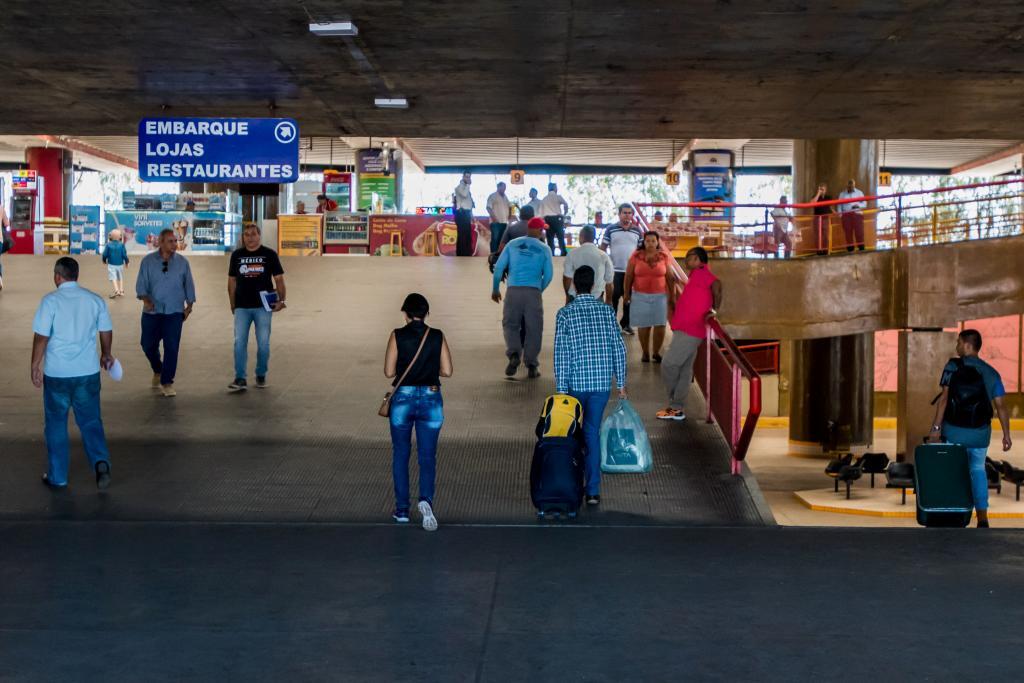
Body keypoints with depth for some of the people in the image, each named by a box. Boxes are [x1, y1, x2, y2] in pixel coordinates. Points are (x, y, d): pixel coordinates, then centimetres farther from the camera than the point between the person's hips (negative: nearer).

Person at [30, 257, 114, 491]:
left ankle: (57, 477, 17)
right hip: (88, 372, 3)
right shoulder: (95, 300, 1)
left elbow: (41, 338, -12)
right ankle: (101, 461, -9)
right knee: (91, 421, 13)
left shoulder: (50, 301, -11)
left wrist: (36, 366, -1)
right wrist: (106, 355, 26)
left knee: (56, 425, 11)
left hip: (57, 374, -3)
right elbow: (106, 333, 8)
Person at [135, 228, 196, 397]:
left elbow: (189, 285, 9)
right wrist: (145, 299, -22)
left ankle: (167, 382, 0)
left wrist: (189, 306, 7)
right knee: (148, 345, 11)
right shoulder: (148, 261, -2)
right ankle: (158, 371, 39)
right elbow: (141, 284, -5)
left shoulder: (182, 262, 1)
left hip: (174, 313, -1)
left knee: (171, 347, -8)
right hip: (152, 312, 1)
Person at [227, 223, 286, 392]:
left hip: (263, 307, -2)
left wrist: (281, 300, -11)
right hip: (242, 307, 2)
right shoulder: (237, 255, 8)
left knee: (263, 343, 3)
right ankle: (240, 378, -2)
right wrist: (232, 305, 9)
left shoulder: (269, 254, 1)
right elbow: (232, 281, 12)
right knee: (239, 343, -4)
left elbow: (279, 279, 1)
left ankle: (261, 376, 17)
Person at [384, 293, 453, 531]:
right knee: (427, 455, 6)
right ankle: (426, 499, -19)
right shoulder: (437, 336, -2)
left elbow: (388, 372, -7)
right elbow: (447, 371, -1)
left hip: (403, 399, -1)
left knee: (400, 454, 14)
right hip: (431, 400, 1)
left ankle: (402, 509, 17)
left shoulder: (397, 336, -7)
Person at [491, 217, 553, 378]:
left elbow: (498, 267, 5)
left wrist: (495, 289, 15)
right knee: (534, 328, 9)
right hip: (533, 292, -1)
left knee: (510, 324, 13)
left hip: (513, 290, 1)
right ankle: (531, 365, 9)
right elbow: (548, 275, 4)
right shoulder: (544, 249, 5)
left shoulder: (512, 244, 8)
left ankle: (514, 354, -11)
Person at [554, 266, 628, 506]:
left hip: (576, 383, -2)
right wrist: (621, 382, 11)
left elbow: (561, 353, -9)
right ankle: (593, 490, 2)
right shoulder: (607, 311, 3)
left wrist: (561, 389, -6)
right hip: (602, 383, 2)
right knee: (593, 433, 8)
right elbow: (618, 348, 3)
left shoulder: (565, 314, -5)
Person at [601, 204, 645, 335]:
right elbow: (603, 248, 0)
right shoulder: (611, 230, -3)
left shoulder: (637, 231, 4)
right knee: (613, 297, 3)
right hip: (615, 270, -2)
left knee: (629, 298, 9)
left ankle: (626, 323, 21)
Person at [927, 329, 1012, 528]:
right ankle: (982, 517, 6)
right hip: (980, 433, 3)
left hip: (954, 431, -3)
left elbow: (944, 398, -14)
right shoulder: (990, 373, 3)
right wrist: (1006, 435, 3)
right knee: (978, 470, 18)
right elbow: (1001, 406, -1)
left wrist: (936, 427, -13)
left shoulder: (953, 366, -7)